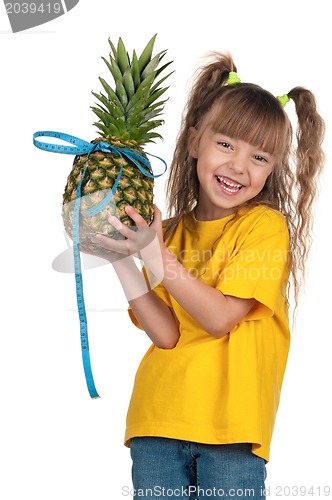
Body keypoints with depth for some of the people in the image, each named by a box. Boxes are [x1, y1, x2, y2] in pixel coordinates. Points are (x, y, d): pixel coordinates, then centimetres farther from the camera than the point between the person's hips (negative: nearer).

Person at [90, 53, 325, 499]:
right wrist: (121, 258, -10)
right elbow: (166, 334, -3)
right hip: (157, 420, 4)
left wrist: (153, 253, -16)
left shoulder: (266, 225, -3)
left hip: (231, 426, -3)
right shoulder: (169, 232, 9)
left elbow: (219, 317, -13)